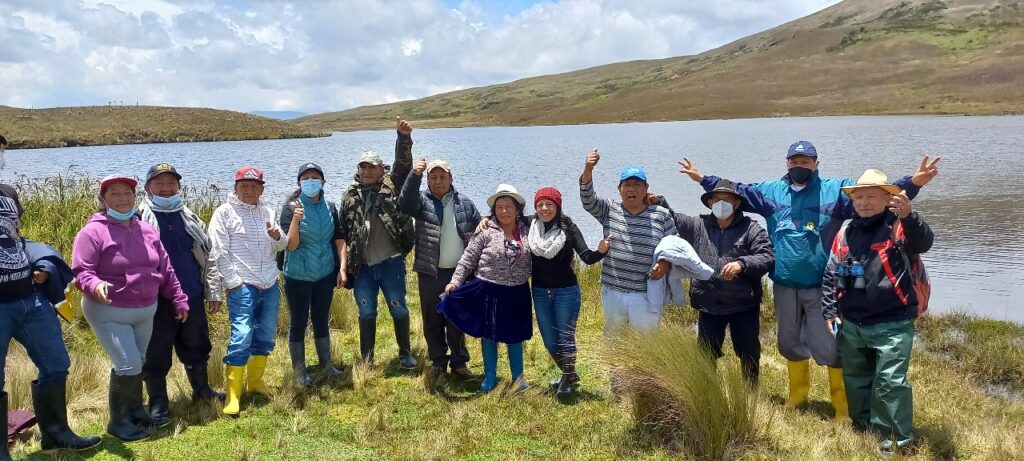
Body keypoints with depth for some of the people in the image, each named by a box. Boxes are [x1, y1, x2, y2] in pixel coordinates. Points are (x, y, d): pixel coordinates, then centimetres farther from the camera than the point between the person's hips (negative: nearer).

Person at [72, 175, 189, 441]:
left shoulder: (148, 231, 5)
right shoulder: (94, 231, -13)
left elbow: (165, 270, 11)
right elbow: (80, 271, -17)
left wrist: (179, 299, 13)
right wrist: (94, 285, -38)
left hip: (146, 311, 6)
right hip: (109, 312, -6)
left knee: (138, 364, 17)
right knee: (128, 366, -11)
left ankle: (136, 410, 36)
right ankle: (118, 421, 7)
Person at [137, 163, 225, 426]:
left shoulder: (190, 219, 9)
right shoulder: (140, 219, -4)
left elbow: (209, 257, 11)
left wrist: (214, 292, 9)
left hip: (192, 297, 4)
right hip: (158, 300, -4)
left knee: (196, 347, 18)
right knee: (156, 354, 5)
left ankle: (202, 390, 36)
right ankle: (158, 403, 19)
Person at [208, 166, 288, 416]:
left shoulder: (267, 211, 14)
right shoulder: (225, 212, -2)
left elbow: (282, 246, 15)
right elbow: (219, 251, -8)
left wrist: (277, 236, -9)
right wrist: (232, 282, -13)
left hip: (270, 285, 6)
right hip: (242, 286, -6)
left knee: (265, 336, 14)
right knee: (242, 337, -13)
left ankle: (255, 382, 29)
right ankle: (232, 395, -7)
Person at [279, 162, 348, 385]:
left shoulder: (331, 208, 0)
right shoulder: (291, 208, -10)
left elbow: (340, 239, 4)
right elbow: (291, 246, -16)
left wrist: (342, 268, -3)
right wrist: (296, 219, -29)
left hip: (325, 275, 3)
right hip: (298, 277, -3)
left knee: (322, 320, 15)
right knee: (299, 322, 6)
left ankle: (326, 364, 27)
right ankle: (299, 369, 19)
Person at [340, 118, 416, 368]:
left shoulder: (391, 186, 3)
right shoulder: (350, 197, 9)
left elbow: (403, 164, -12)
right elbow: (343, 232, 12)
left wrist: (404, 137, -28)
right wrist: (345, 265, 8)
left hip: (391, 262, -2)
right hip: (362, 266, 3)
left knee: (399, 309, 7)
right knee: (366, 313, 12)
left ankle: (405, 353, 23)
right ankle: (366, 360, 23)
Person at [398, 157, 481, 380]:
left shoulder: (464, 203, 6)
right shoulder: (422, 201, 0)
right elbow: (405, 204, -23)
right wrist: (415, 176, -36)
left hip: (459, 272, 1)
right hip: (430, 273, -1)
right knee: (432, 320, 9)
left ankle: (459, 363, 20)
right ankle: (438, 362, 23)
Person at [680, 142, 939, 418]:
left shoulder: (835, 190, -2)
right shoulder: (770, 191, 7)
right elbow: (736, 191, 15)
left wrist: (913, 182, -21)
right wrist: (702, 178, 13)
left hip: (821, 286, -4)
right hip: (784, 285, 4)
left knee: (829, 345, 0)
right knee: (790, 343, 18)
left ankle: (843, 405, 15)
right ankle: (798, 394, 37)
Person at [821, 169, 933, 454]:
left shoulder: (898, 226, -8)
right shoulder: (846, 231, 6)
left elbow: (924, 243, -30)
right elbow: (831, 274, 10)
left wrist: (909, 216, -49)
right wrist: (829, 311, 6)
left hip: (892, 325, -6)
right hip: (851, 325, 6)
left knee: (890, 383, -7)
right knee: (856, 380, 19)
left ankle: (899, 439, 9)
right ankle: (862, 428, 38)